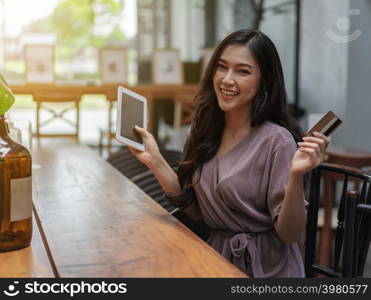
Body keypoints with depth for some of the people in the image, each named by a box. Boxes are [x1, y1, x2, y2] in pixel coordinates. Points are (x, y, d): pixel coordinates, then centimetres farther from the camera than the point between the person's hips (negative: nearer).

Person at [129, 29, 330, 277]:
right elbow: (196, 210, 5)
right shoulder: (205, 130, 1)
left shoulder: (277, 141, -16)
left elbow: (289, 235, -14)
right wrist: (155, 162, -3)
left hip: (265, 268, -5)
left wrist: (296, 176, -28)